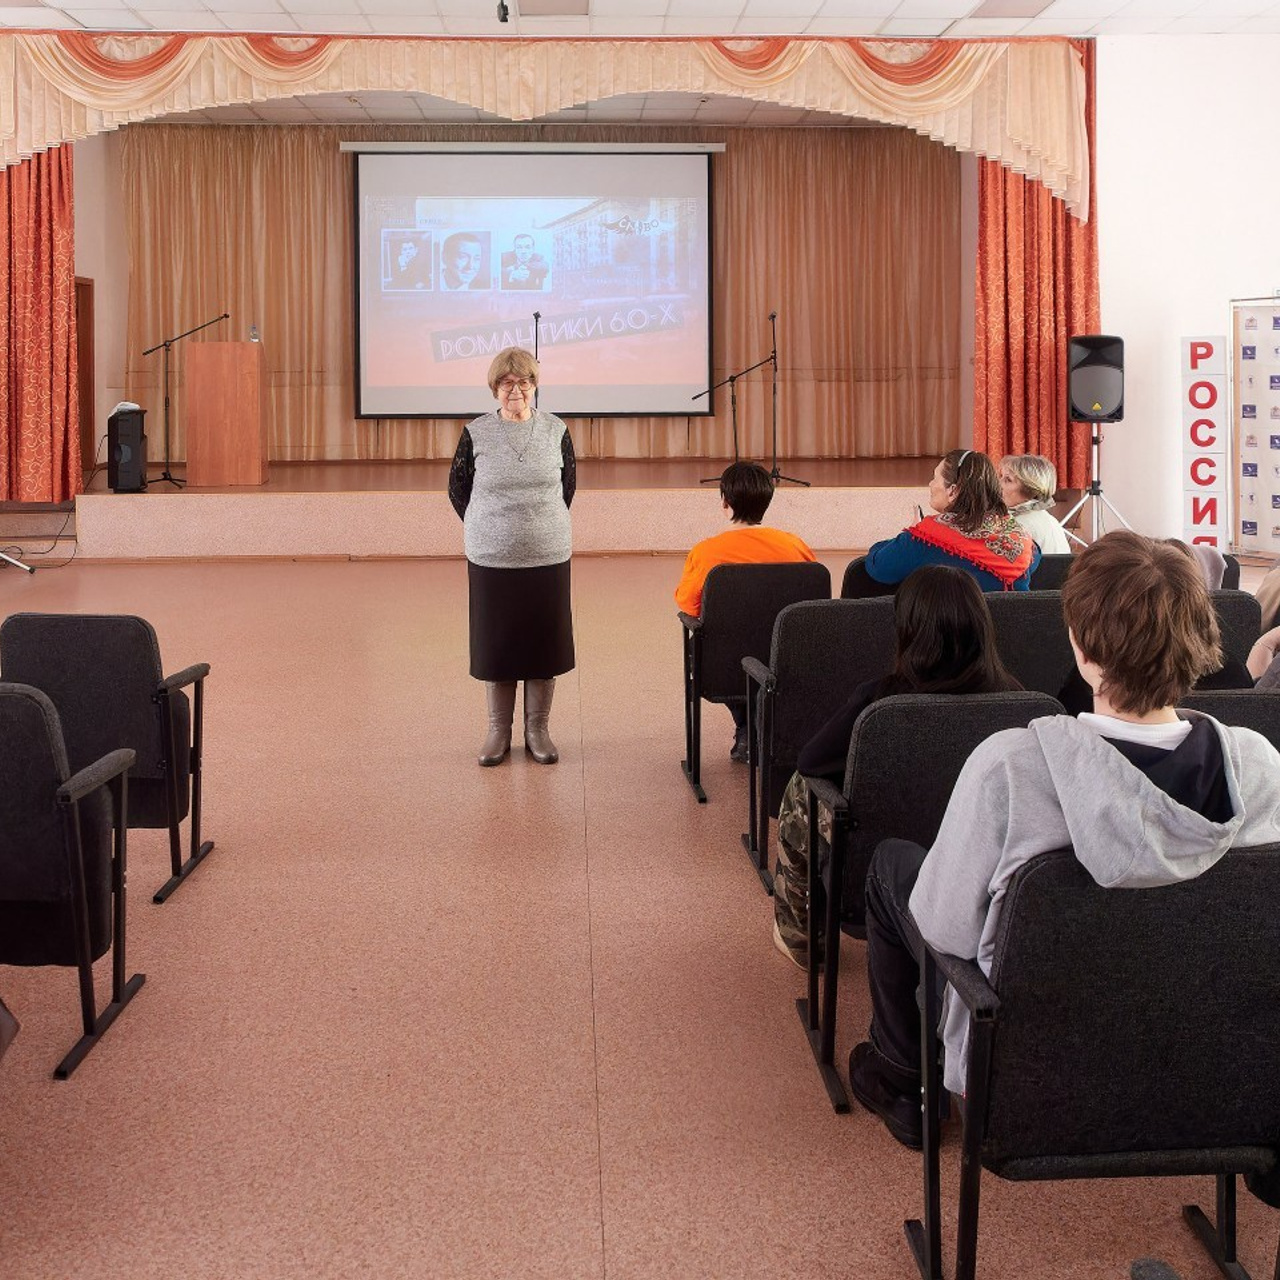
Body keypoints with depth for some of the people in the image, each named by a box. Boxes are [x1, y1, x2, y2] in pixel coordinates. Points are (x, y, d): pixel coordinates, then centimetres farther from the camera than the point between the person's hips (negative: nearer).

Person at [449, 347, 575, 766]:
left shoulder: (556, 431, 0)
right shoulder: (476, 434, -3)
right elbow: (458, 487, 8)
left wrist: (543, 525, 12)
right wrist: (487, 529, 10)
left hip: (548, 558, 1)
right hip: (491, 559, -1)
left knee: (543, 643, 6)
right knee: (495, 645, 6)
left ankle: (538, 730, 19)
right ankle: (498, 732, 19)